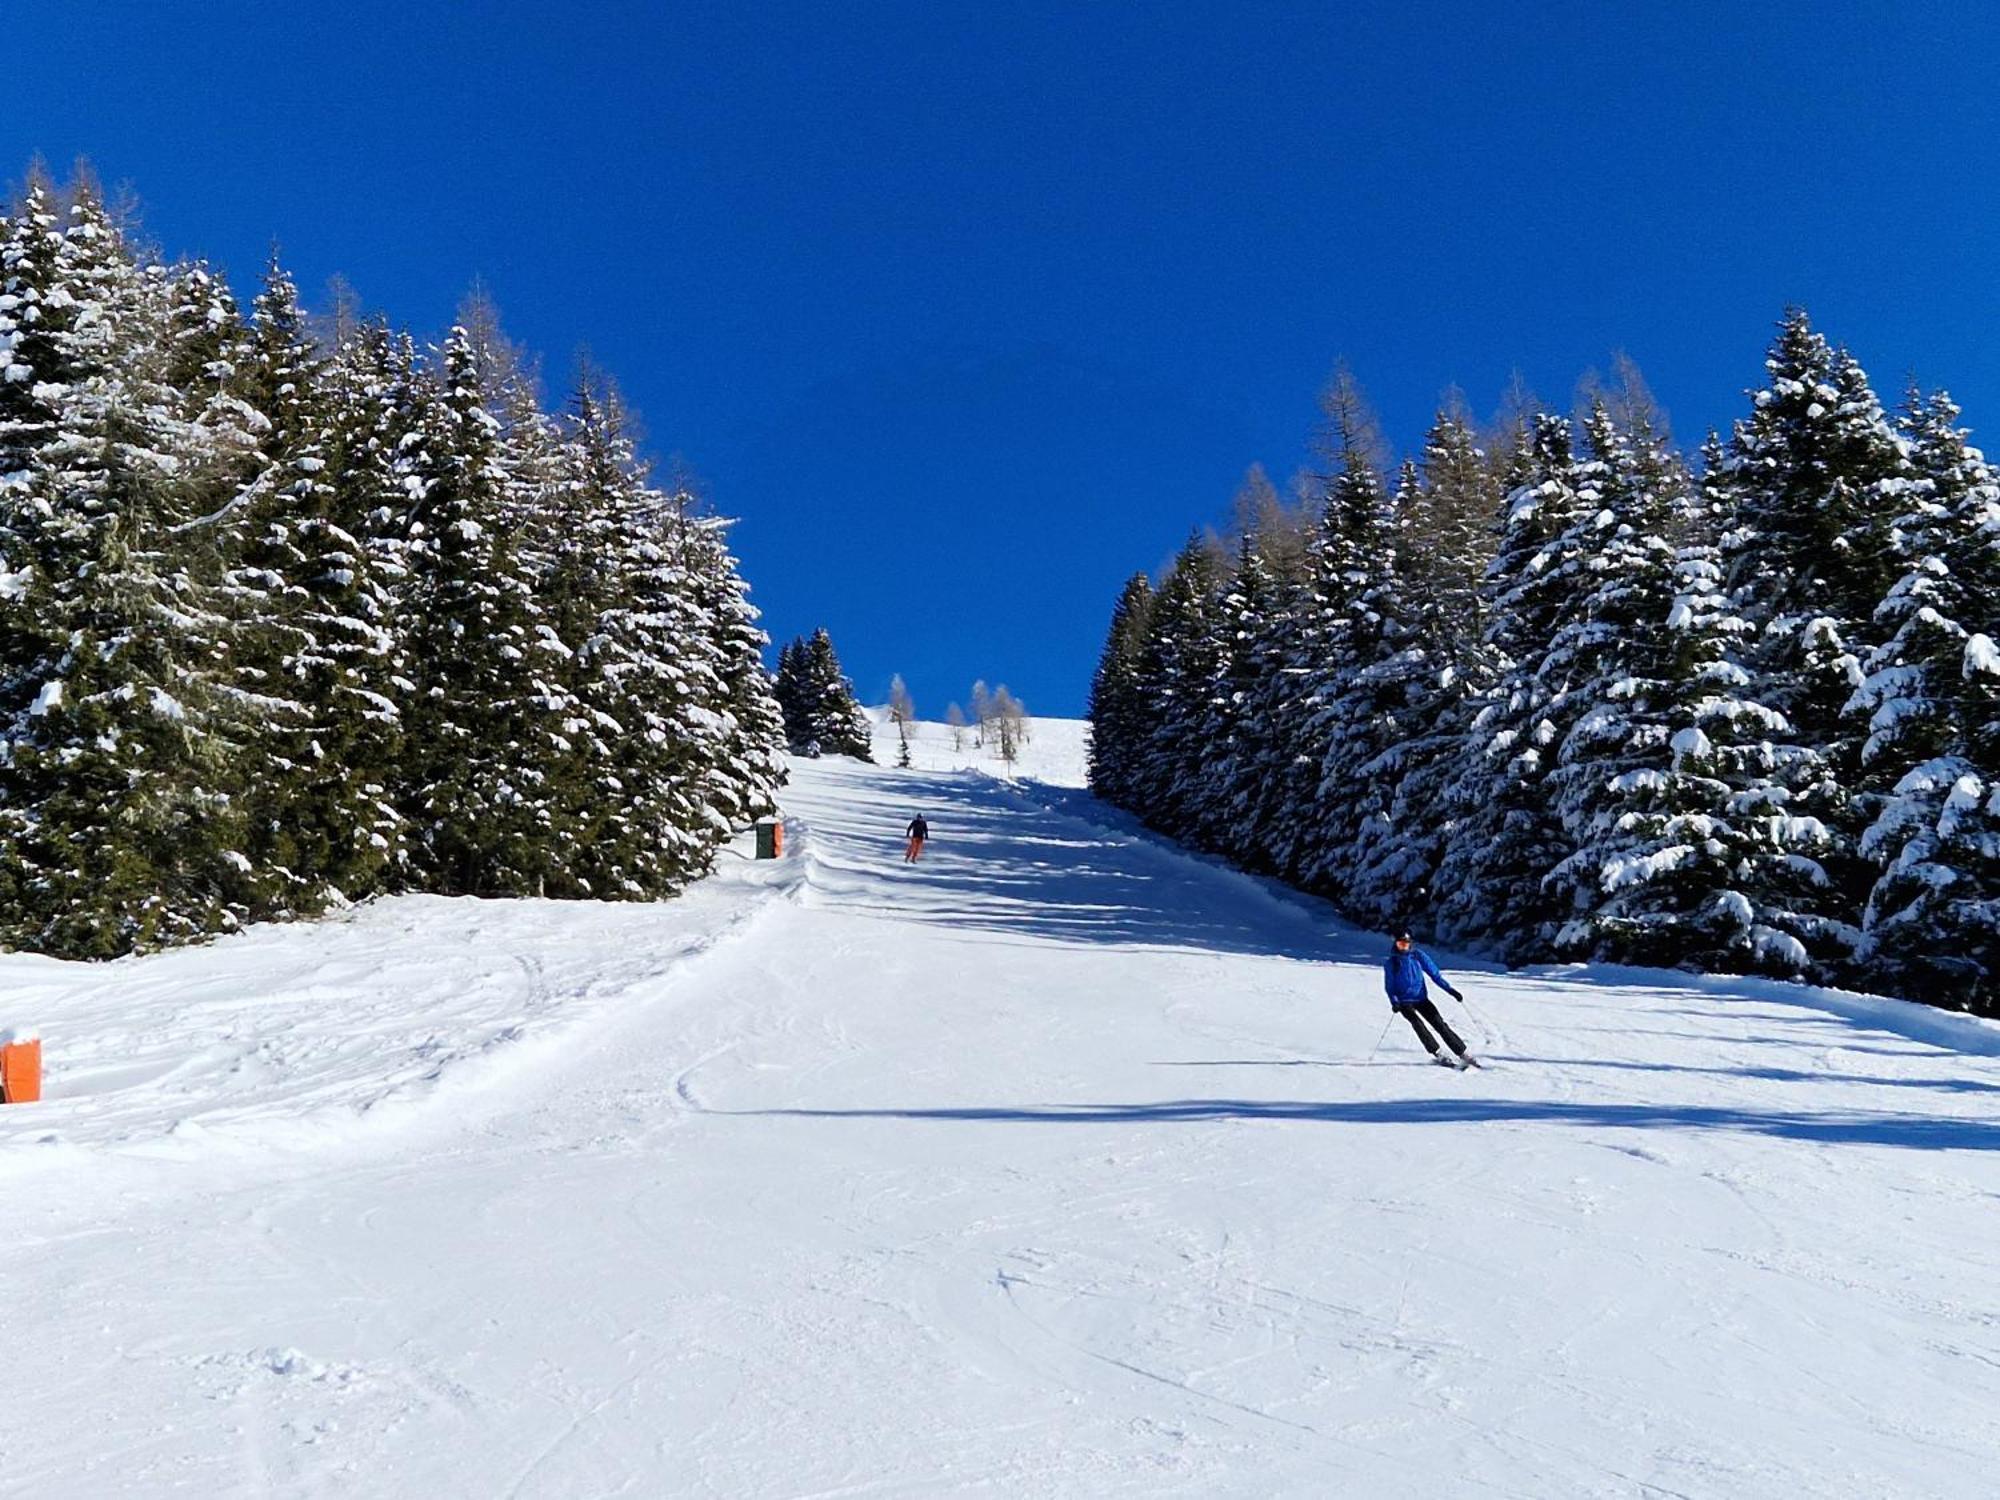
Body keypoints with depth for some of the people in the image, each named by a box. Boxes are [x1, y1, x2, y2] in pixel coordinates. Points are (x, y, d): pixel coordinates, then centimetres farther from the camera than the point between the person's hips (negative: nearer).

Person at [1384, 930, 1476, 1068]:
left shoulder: (1418, 955, 2)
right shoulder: (1391, 963, -2)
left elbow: (1434, 974, 3)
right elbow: (1389, 986, 2)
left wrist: (1450, 989, -4)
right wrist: (1394, 1002, -15)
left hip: (1421, 998, 1)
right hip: (1404, 1001, -1)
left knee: (1439, 1023, -11)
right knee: (1416, 1022, -26)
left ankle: (1463, 1054, -8)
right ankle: (1437, 1054, -24)